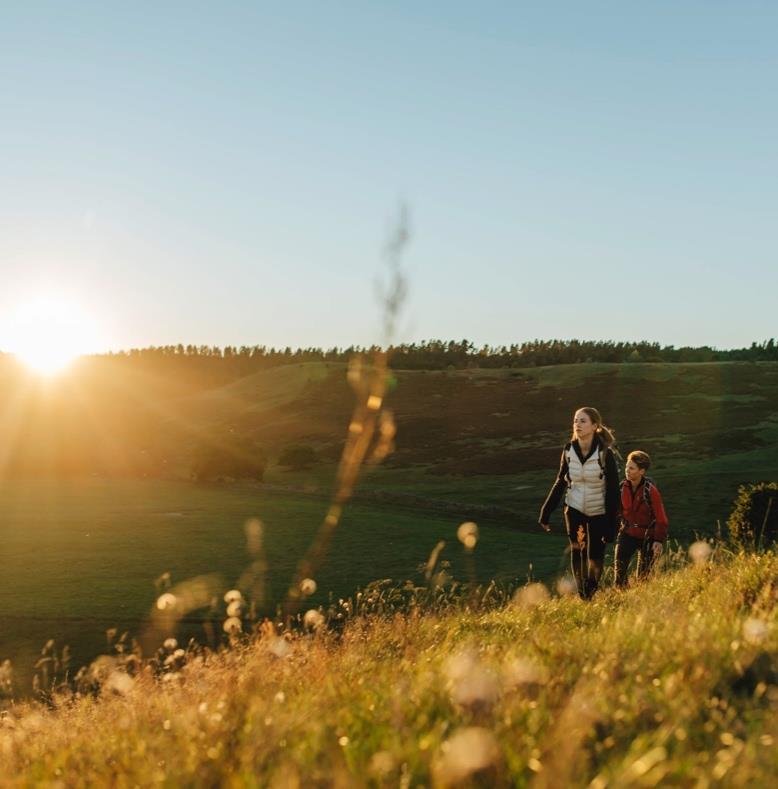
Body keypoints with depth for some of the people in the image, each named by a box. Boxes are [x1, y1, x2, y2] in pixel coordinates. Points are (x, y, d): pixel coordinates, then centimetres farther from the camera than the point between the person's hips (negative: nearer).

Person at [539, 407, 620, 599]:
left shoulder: (605, 453, -19)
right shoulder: (569, 450, -7)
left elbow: (613, 491, -15)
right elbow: (560, 483, 4)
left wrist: (611, 525, -17)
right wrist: (546, 512, 4)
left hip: (598, 513, -3)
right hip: (574, 510, 3)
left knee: (595, 554, 5)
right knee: (577, 550, 1)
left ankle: (592, 593, 31)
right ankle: (581, 595, 16)